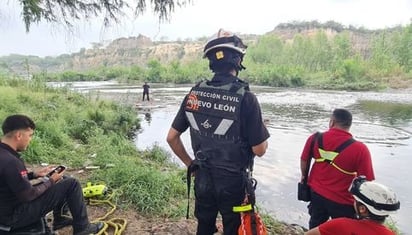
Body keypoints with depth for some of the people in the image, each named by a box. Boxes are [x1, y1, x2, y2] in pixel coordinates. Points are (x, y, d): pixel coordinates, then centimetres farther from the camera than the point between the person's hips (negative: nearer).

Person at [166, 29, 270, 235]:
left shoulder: (194, 94, -6)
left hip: (202, 179, 4)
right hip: (233, 181, -4)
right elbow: (259, 150, -15)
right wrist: (262, 130, 5)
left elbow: (172, 137, -1)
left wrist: (190, 163, 11)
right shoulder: (246, 98, -20)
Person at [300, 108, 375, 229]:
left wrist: (304, 175, 24)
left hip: (317, 193, 4)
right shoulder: (360, 149, -22)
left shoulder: (315, 138, -11)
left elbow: (304, 160, 5)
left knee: (315, 227, 26)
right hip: (343, 201, -3)